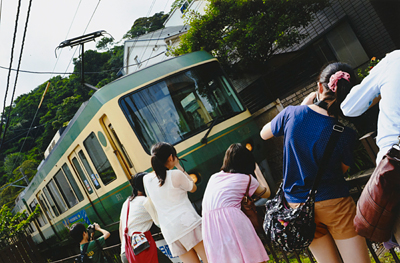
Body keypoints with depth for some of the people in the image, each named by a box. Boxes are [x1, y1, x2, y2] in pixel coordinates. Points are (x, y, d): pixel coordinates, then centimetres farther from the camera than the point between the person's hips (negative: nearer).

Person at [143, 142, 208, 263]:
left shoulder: (146, 179, 9)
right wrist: (179, 167, 15)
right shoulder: (176, 175, -5)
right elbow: (193, 188, 12)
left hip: (169, 232, 6)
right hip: (187, 223, -6)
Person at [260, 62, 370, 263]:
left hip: (298, 206, 4)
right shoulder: (346, 133, -14)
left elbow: (264, 134, 11)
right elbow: (343, 168, 4)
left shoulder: (292, 114, -10)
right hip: (335, 203, -3)